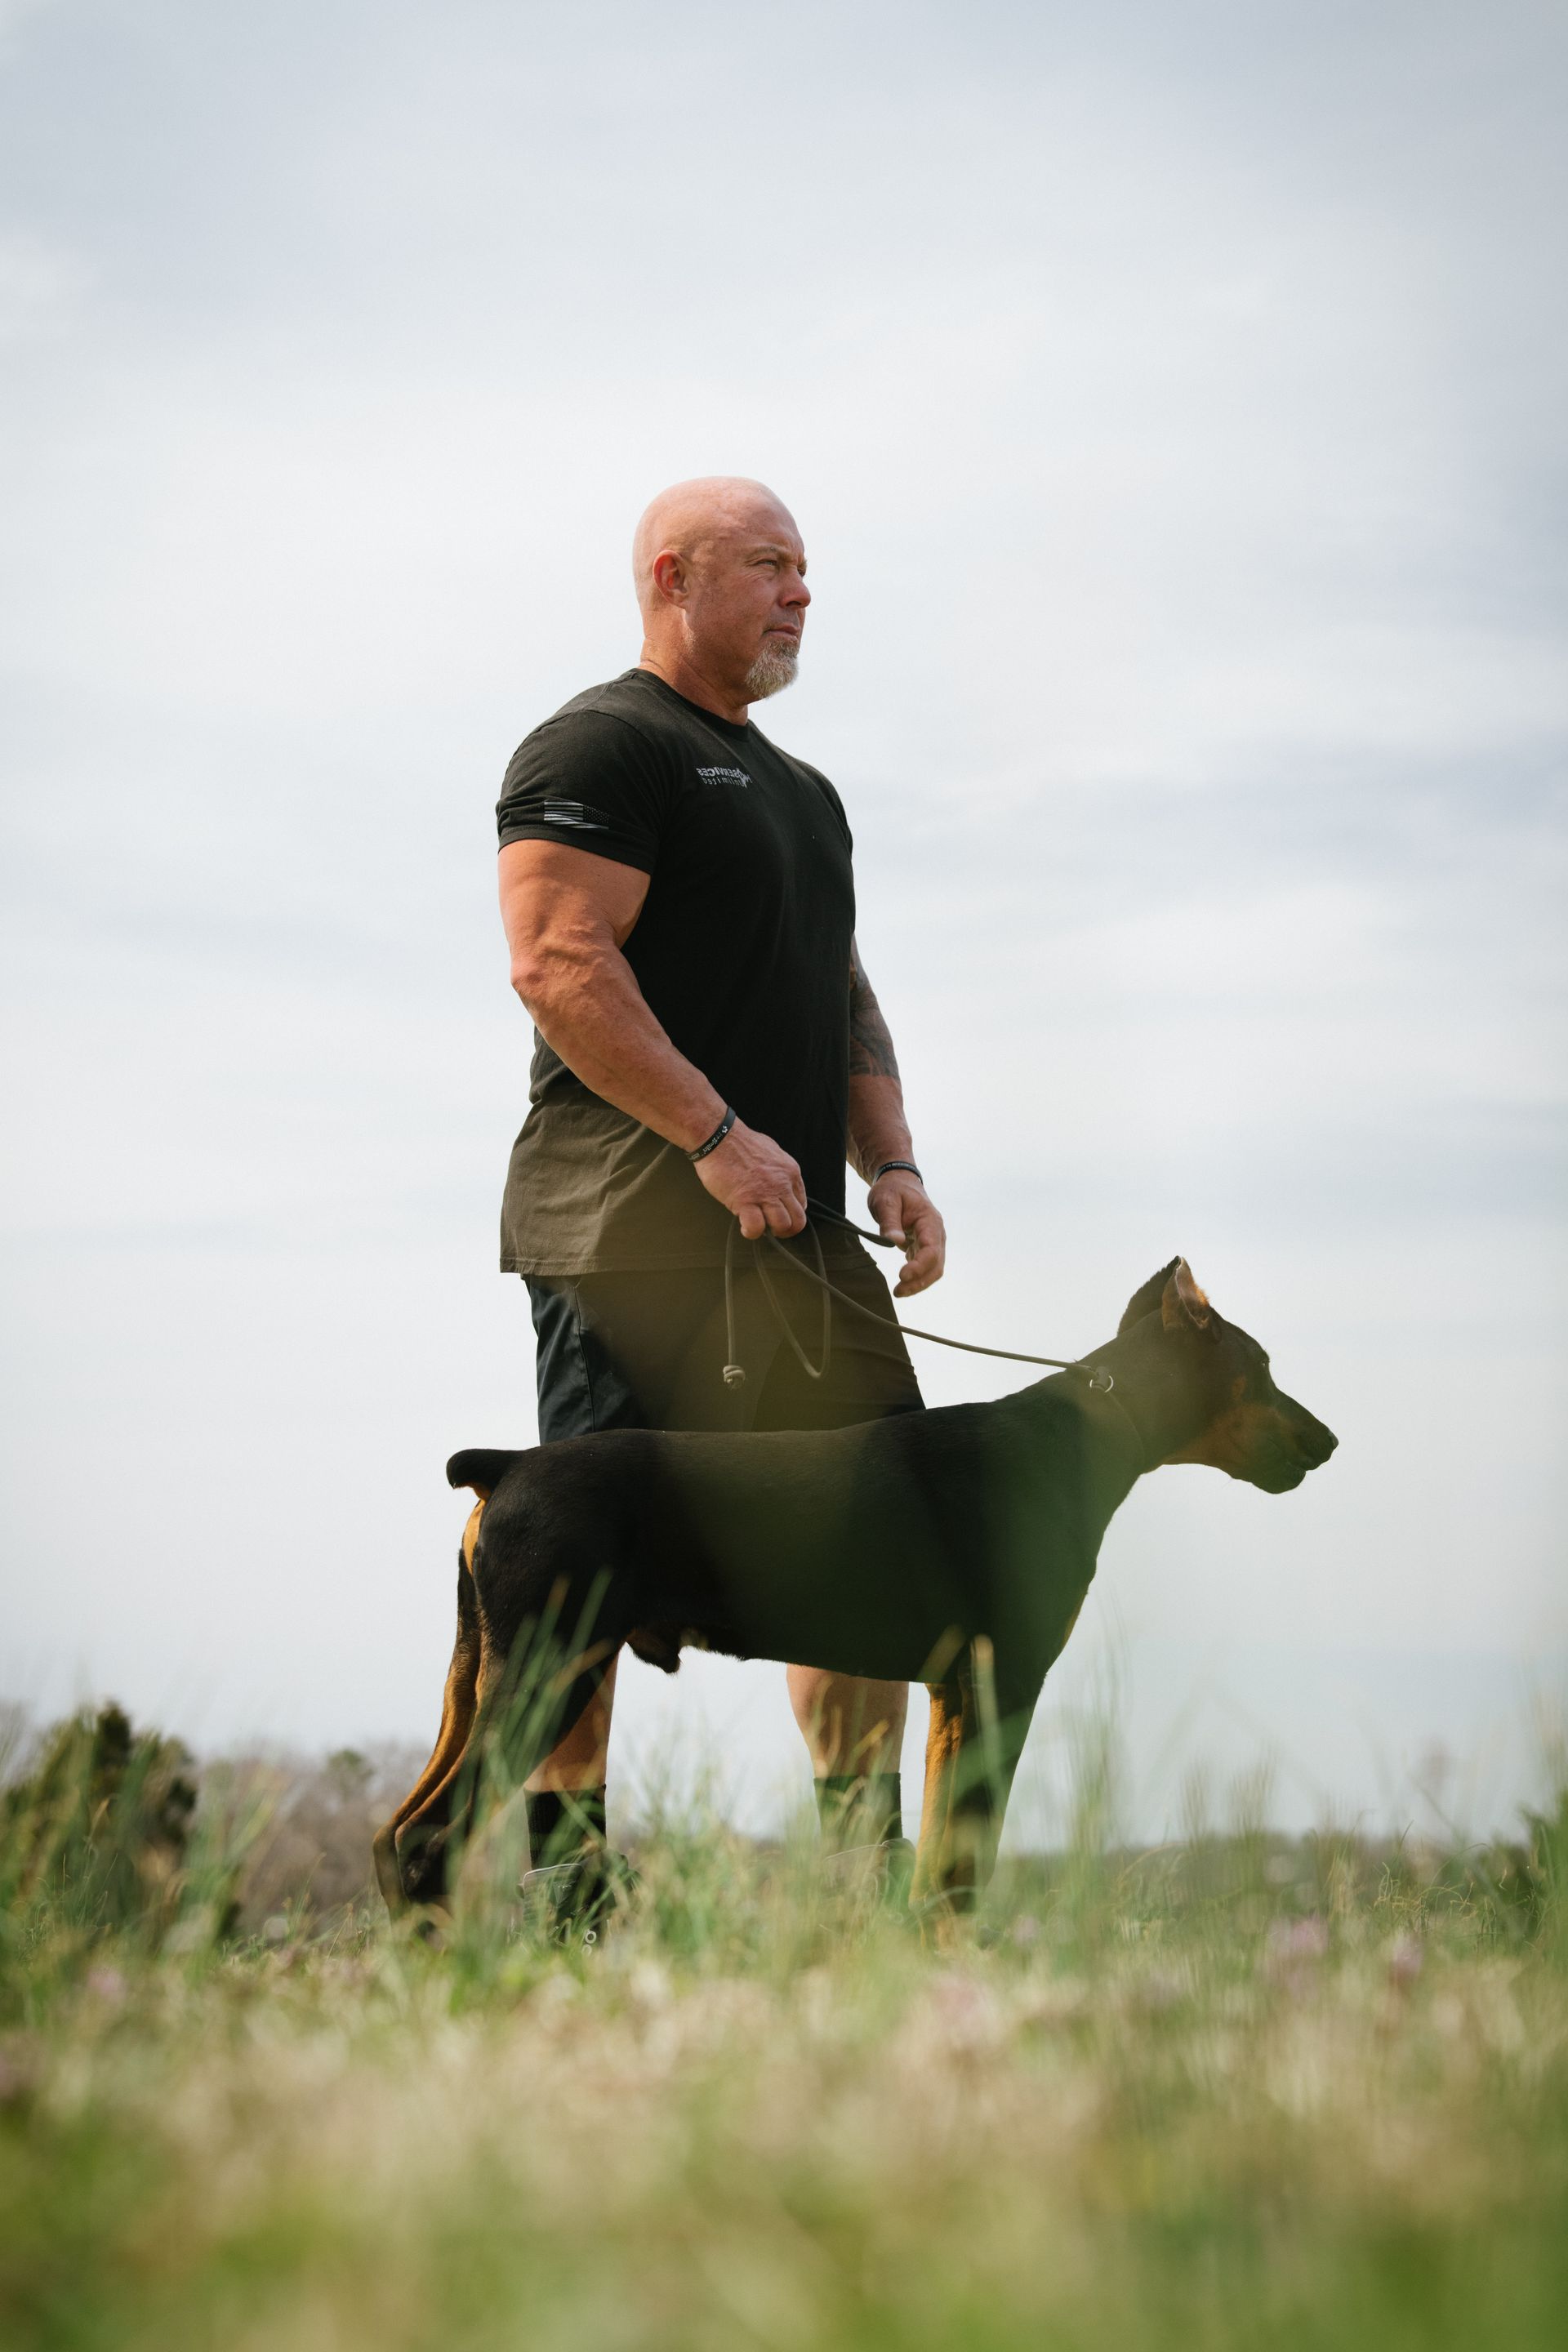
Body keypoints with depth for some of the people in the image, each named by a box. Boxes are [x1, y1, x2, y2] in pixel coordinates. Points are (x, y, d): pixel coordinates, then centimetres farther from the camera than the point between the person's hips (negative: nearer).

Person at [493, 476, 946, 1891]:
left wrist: (889, 1162, 10)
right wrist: (719, 1136, -20)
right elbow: (558, 962, -16)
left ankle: (866, 1864, 13)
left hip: (792, 1228, 9)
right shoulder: (600, 748, -4)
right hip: (632, 1225, -9)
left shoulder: (801, 790, 25)